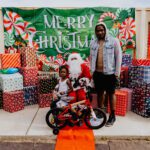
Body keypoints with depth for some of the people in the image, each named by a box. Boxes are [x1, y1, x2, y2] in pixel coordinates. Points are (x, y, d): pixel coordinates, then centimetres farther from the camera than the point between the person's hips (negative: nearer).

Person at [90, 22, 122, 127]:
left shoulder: (114, 41, -4)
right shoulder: (93, 43, 8)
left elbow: (118, 57, -5)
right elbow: (92, 57, 12)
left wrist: (117, 73, -8)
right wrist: (92, 71, 10)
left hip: (110, 73, -4)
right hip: (97, 73, 4)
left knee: (111, 93, 6)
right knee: (99, 93, 14)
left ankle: (112, 116, 18)